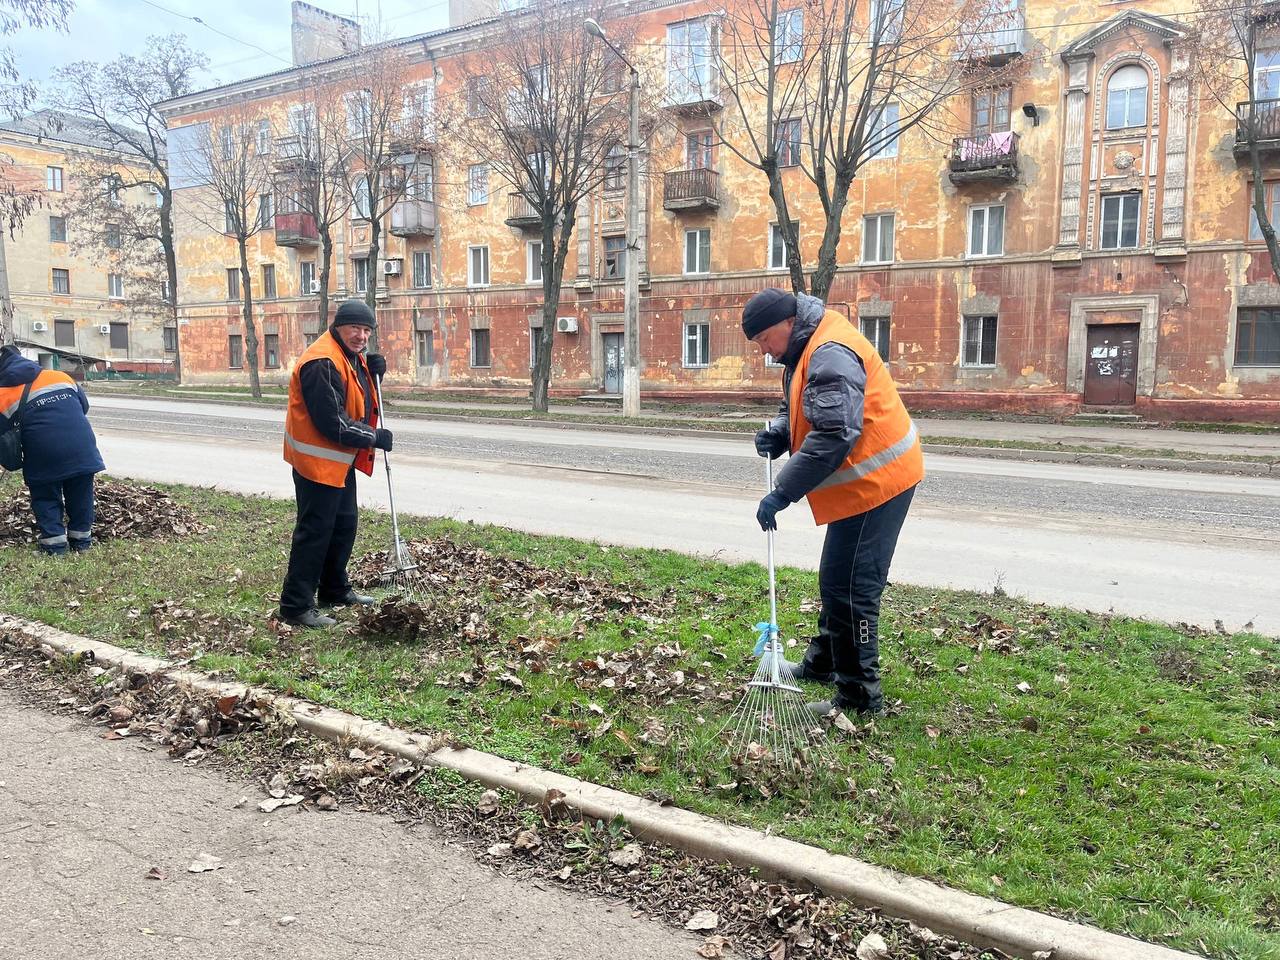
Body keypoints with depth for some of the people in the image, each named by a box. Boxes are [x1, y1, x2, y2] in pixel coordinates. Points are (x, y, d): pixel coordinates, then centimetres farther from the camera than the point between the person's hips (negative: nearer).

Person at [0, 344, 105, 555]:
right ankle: (82, 541, 25)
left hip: (44, 457, -3)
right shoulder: (60, 377, 11)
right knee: (81, 495, 16)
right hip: (81, 449, 3)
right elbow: (84, 405, 19)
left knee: (45, 498, 14)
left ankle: (54, 545, 12)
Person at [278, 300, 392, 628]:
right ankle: (296, 606, 3)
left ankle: (335, 590, 35)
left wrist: (371, 371, 0)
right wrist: (374, 438, -16)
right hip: (318, 461, -10)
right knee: (315, 532, -5)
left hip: (341, 460, 10)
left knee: (344, 526, 19)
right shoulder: (322, 363, -24)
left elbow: (358, 395, 18)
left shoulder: (352, 355, 8)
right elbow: (333, 423, -26)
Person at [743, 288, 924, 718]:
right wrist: (777, 433, 0)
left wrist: (783, 493, -28)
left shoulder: (830, 354, -23)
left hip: (875, 482, -11)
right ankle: (822, 662, 38)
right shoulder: (807, 347, 11)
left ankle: (859, 696, 4)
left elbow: (833, 437, -31)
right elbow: (797, 408, 23)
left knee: (850, 588, -7)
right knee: (836, 580, 22)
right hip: (867, 481, 11)